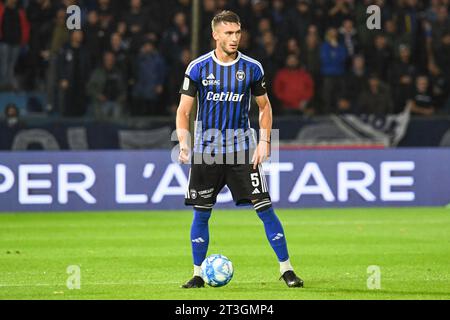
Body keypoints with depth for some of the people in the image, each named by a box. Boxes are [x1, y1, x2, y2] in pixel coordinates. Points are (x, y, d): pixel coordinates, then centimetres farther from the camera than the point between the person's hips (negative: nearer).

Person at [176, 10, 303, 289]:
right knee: (201, 214, 3)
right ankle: (198, 274, 15)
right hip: (206, 150, 0)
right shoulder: (198, 68, -2)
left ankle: (286, 269, 0)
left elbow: (265, 107, 11)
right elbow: (184, 111, 1)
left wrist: (264, 141, -1)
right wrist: (184, 144, -14)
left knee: (265, 208, -7)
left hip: (242, 150, 0)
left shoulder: (252, 68, 0)